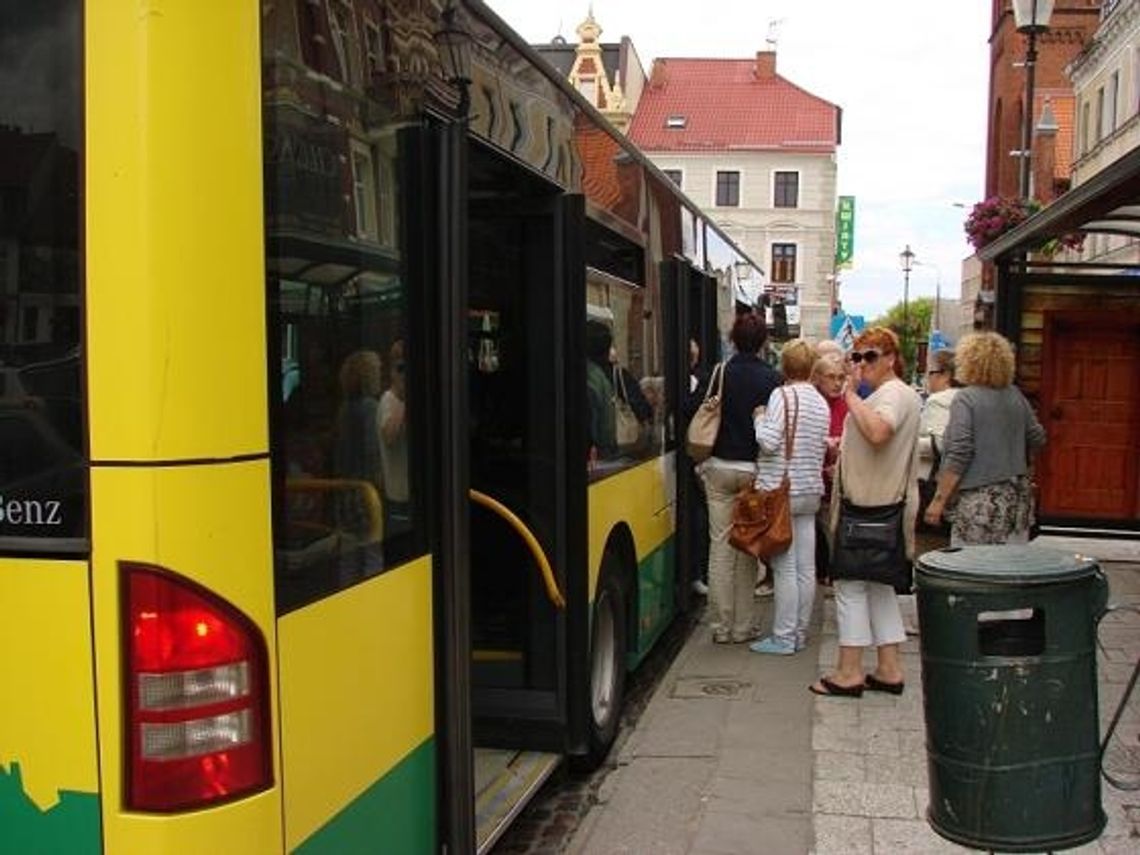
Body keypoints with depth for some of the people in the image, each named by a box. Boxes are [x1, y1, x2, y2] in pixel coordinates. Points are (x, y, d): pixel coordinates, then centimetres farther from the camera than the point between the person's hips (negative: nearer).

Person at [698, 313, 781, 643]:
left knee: (720, 546, 5)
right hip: (756, 469, 0)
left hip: (719, 467, 1)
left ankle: (721, 626, 9)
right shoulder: (772, 379, -6)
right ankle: (744, 626, 12)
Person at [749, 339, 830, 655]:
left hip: (780, 490, -7)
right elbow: (822, 448, 15)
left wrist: (758, 419, -1)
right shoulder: (821, 403, 10)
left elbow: (769, 442, -17)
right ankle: (800, 634, 17)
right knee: (806, 567, 9)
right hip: (811, 490, 7)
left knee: (784, 568, -3)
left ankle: (783, 637, 1)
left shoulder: (782, 395, -11)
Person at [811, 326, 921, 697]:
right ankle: (889, 669, 18)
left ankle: (849, 672, 0)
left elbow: (878, 432, -34)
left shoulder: (894, 393, -13)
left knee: (850, 583, -5)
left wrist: (851, 396, -24)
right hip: (873, 503, 11)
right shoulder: (885, 394, 20)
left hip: (874, 508, -11)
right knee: (877, 584, 13)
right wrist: (843, 447, 17)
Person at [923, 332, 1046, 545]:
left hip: (980, 498, -6)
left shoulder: (966, 399, -9)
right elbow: (1037, 439, 17)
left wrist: (939, 500, -11)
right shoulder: (1015, 396, 8)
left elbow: (958, 455, -15)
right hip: (1018, 496, 6)